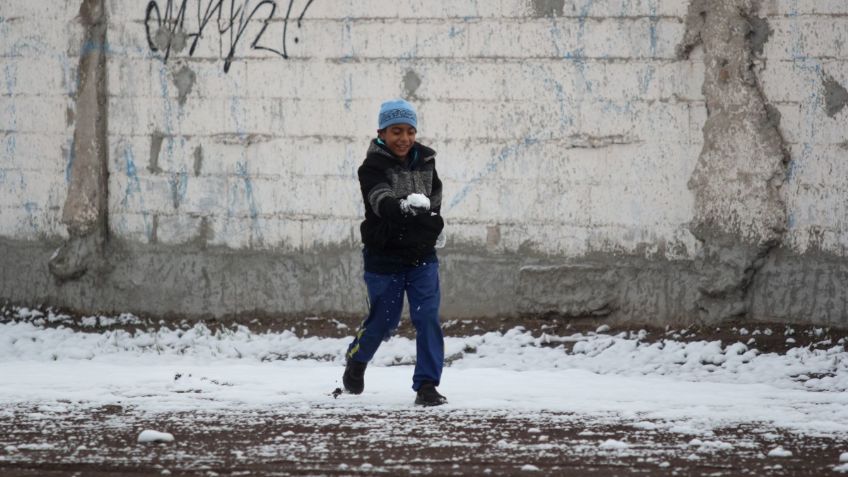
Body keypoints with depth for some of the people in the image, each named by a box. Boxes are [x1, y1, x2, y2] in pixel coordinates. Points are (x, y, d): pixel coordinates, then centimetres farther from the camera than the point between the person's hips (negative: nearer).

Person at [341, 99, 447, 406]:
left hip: (422, 256, 3)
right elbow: (382, 203, -34)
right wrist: (405, 206, -52)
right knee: (384, 322, 8)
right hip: (384, 257, -3)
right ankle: (356, 360, 39)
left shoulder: (424, 159, 0)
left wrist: (433, 223, 22)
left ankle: (426, 385, -6)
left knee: (427, 318, -10)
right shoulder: (372, 168, -16)